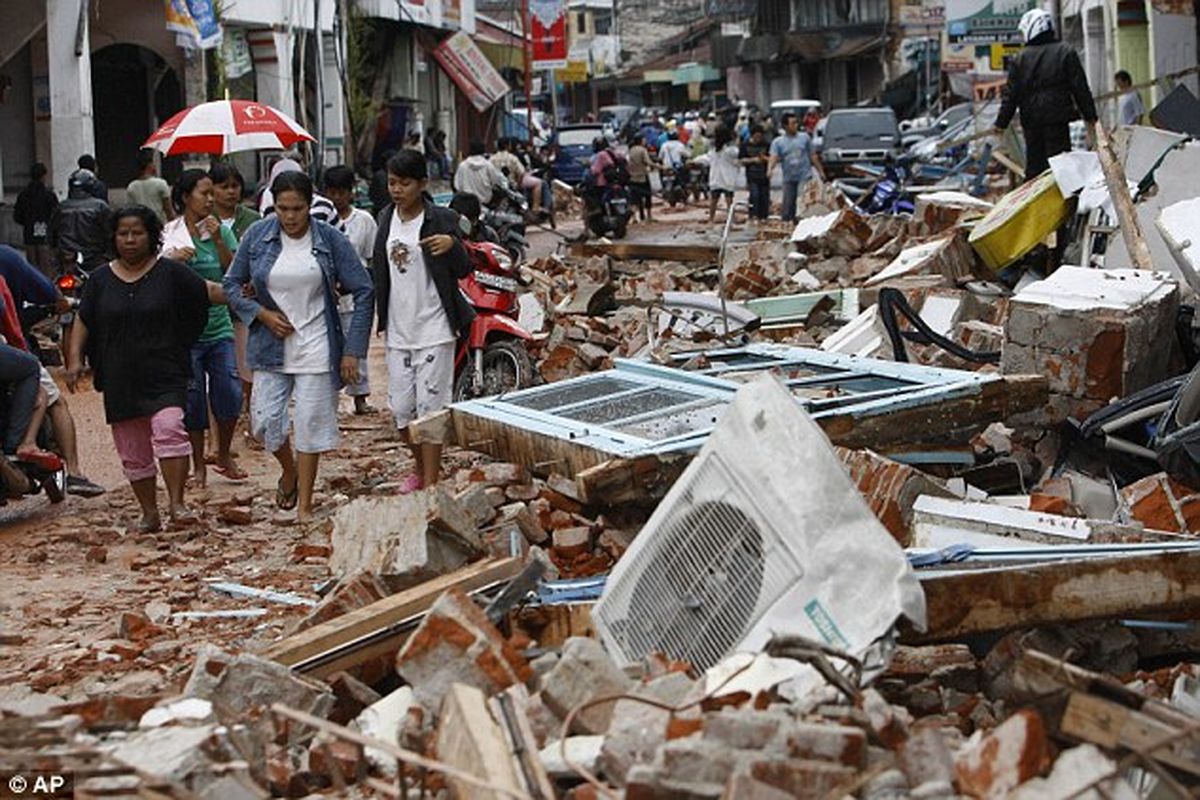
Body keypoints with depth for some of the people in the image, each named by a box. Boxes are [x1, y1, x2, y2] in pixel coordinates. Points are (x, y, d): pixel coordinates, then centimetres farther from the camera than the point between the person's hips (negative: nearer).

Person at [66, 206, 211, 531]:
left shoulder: (171, 272, -1)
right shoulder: (101, 279, 8)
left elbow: (207, 294, 8)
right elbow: (83, 321, 8)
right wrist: (75, 358, -1)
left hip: (165, 376, -4)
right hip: (119, 380, 4)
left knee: (169, 430, -25)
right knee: (133, 452, 8)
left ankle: (176, 504, -23)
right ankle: (149, 514, 19)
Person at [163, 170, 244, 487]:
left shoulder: (221, 231, 6)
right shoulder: (169, 234, -2)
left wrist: (218, 240, -11)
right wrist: (173, 258, -20)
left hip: (219, 326, 2)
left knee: (230, 393, -2)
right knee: (193, 398, 3)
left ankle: (224, 456, 19)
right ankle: (198, 464, 17)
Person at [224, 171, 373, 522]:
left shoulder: (331, 240, -6)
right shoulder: (257, 236, -1)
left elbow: (363, 292, -3)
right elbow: (232, 285, 9)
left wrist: (352, 351, -7)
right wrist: (262, 314, -9)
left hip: (316, 347, -2)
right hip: (271, 346, 2)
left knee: (310, 425, -1)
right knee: (264, 421, -2)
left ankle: (304, 506, 10)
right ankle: (289, 471, 31)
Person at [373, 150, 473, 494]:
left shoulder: (440, 219, -9)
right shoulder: (386, 219, 9)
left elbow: (463, 271, -10)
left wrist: (453, 245, -30)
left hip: (434, 328, -6)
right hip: (398, 330, 6)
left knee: (430, 407, -4)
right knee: (401, 408, 11)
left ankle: (430, 483, 2)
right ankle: (421, 467, 33)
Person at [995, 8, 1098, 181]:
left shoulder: (1020, 59, 4)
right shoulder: (1066, 53, 1)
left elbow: (1011, 95, 3)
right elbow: (1080, 88, -1)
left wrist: (1001, 123, 11)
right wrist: (1090, 118, 3)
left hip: (1031, 122, 2)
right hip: (1058, 119, -2)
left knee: (1034, 166, 10)